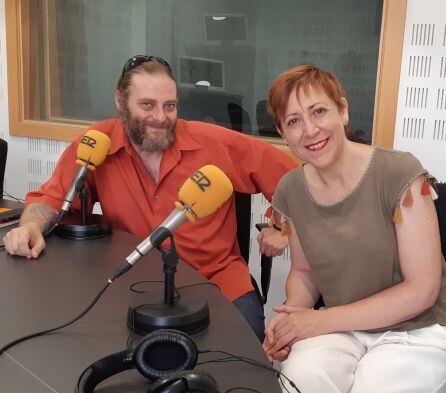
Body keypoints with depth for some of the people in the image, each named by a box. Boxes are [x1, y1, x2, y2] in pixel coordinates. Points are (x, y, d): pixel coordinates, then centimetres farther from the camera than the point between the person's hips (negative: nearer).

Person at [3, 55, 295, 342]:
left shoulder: (215, 142, -7)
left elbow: (290, 173, 3)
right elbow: (51, 198, 4)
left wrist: (282, 227, -1)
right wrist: (32, 225, -16)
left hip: (218, 275, 0)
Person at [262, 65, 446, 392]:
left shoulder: (400, 174, -17)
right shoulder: (290, 191, -2)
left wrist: (322, 320, -16)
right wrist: (294, 313, -11)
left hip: (417, 330, -2)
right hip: (342, 329, 2)